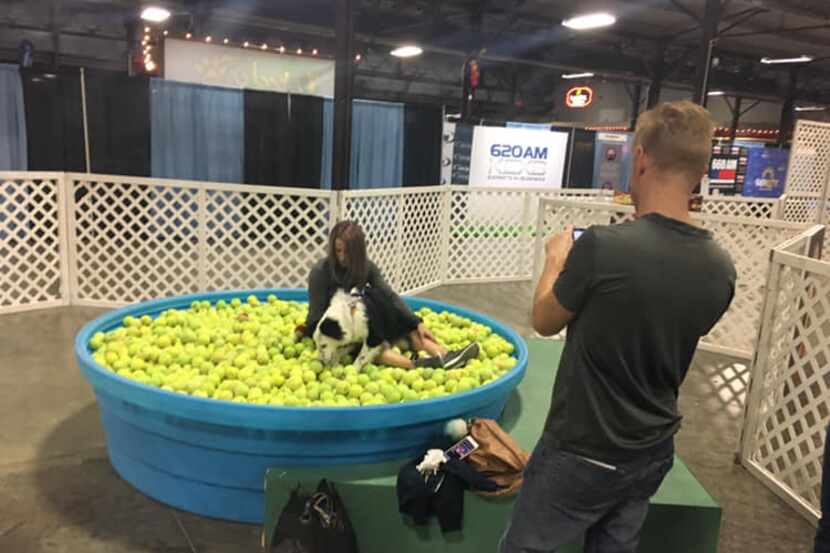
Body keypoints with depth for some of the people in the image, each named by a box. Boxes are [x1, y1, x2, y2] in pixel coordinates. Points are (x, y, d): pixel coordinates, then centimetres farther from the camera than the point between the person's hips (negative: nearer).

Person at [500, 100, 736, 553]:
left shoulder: (603, 245, -27)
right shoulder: (721, 269, -8)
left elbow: (544, 321, -10)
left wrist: (556, 261, 7)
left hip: (582, 454, -5)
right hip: (654, 453, 6)